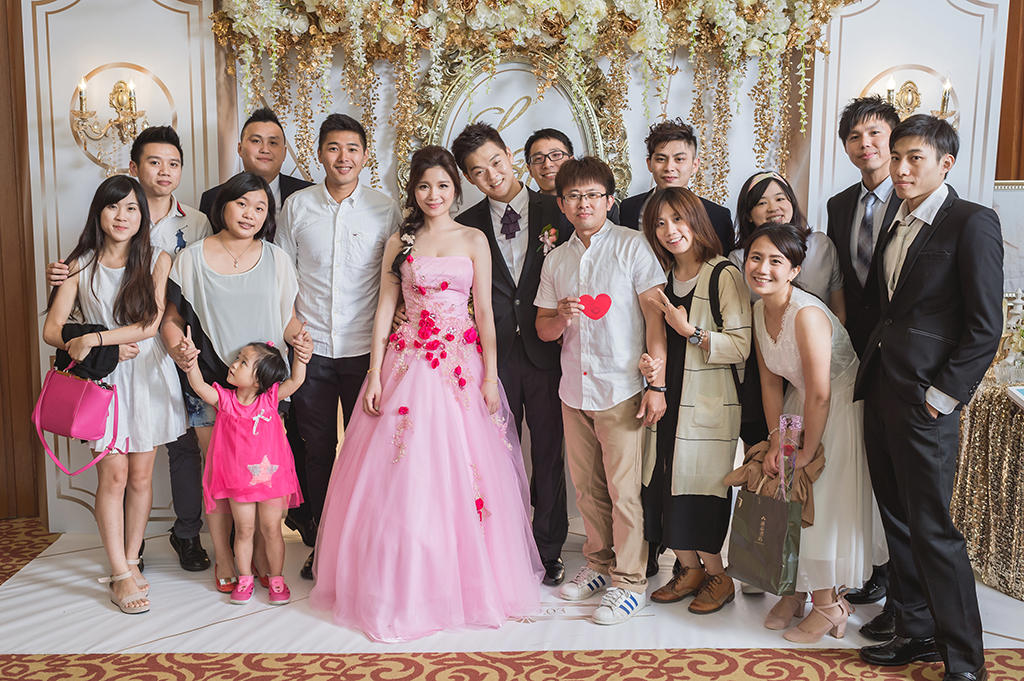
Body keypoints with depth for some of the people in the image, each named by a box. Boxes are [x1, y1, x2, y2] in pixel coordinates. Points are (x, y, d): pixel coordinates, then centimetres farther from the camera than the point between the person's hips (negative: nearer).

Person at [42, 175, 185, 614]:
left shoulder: (158, 261, 1)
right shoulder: (80, 265, 4)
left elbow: (151, 324, -8)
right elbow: (52, 329, 1)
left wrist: (94, 338, -17)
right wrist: (111, 346, -13)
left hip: (147, 377, 0)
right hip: (102, 379, 0)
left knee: (140, 476, 5)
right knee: (113, 474, -5)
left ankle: (130, 560, 21)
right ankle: (121, 574, 3)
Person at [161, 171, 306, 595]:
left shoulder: (276, 260, 7)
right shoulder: (192, 258, 3)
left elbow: (288, 318, 11)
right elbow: (172, 318, 7)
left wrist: (297, 335, -10)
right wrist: (177, 348, -13)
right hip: (209, 381, -1)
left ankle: (261, 555, 19)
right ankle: (223, 557, 19)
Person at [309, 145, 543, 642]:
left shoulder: (473, 241, 6)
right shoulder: (399, 242, 9)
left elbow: (484, 312, 3)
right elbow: (385, 308, 6)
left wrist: (490, 377, -4)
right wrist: (375, 374, -2)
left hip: (461, 365, -1)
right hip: (408, 363, 1)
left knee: (459, 474, 1)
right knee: (402, 476, 0)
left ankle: (465, 581, 18)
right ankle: (405, 587, 14)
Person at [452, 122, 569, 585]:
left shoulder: (556, 212, 2)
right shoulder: (466, 226, 6)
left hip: (547, 352, -1)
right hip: (494, 353, 1)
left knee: (549, 455, 8)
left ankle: (549, 550, 22)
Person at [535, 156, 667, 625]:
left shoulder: (632, 245, -3)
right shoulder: (555, 261, 11)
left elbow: (654, 316, -7)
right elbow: (543, 330, 14)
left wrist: (656, 384, -12)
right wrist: (561, 317, -10)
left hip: (621, 388, -5)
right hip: (574, 389, 5)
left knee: (623, 489, -2)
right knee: (586, 486, 13)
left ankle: (630, 582, 11)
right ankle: (598, 564, 30)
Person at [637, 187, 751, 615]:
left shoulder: (724, 275, -9)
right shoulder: (663, 277, 12)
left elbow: (741, 346, -13)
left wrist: (691, 331, -20)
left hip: (710, 402, -6)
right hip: (668, 397, 6)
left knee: (700, 487, -1)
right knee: (665, 482, 7)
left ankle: (716, 576, 19)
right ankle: (689, 568, 25)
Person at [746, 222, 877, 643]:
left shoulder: (807, 314, -30)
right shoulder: (759, 309, -5)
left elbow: (820, 395, -26)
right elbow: (770, 381, 1)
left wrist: (808, 451, -15)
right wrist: (776, 443, -3)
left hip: (840, 407, -7)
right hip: (800, 407, 8)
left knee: (824, 502, -2)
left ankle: (827, 604, 16)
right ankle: (795, 590, 29)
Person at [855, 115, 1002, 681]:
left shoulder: (972, 222, -8)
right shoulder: (896, 226, 15)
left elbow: (985, 326, -12)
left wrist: (943, 395, -14)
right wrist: (870, 374, 10)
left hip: (925, 401, -8)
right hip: (880, 390, 8)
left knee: (932, 529, -3)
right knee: (897, 521, 15)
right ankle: (916, 633, 29)